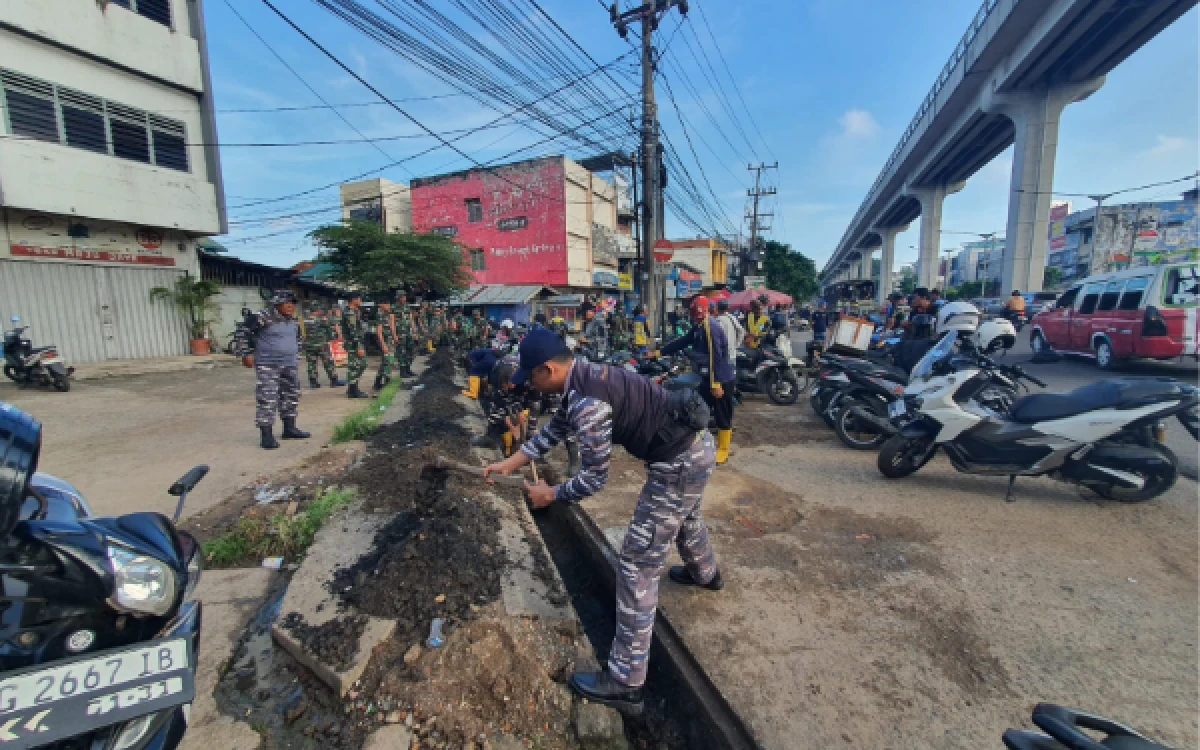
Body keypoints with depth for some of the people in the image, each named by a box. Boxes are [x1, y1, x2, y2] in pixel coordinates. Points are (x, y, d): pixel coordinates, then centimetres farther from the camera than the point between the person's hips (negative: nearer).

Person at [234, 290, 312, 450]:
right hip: (268, 366, -7)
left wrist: (296, 352, 24)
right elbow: (242, 334, -9)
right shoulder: (262, 318, -13)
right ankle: (266, 435, -4)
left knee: (291, 396, 13)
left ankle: (289, 428, 26)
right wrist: (245, 354, -10)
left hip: (290, 365, 7)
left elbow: (299, 338, 28)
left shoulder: (294, 321, 10)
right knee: (267, 399, -9)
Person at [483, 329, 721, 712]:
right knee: (684, 516, 37)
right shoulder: (585, 378, 5)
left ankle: (625, 681, 12)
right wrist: (509, 463, 17)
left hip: (679, 463, -10)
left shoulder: (587, 402, -26)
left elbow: (595, 478, -19)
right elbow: (553, 430, 16)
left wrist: (550, 494, -3)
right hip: (695, 444, 10)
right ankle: (705, 574, 68)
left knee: (637, 564, -2)